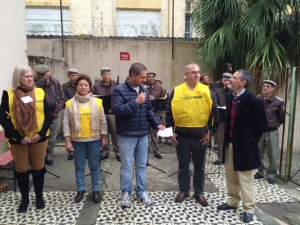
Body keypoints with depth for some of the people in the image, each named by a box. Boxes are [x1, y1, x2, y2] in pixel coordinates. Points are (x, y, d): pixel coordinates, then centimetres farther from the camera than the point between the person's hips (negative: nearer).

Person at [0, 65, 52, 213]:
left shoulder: (40, 92, 0)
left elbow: (48, 115, 0)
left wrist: (41, 133, -11)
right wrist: (19, 137, -14)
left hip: (39, 138, 1)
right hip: (18, 140, -1)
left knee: (38, 168, 12)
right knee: (21, 169, 11)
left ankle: (39, 197, 30)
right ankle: (25, 199, 30)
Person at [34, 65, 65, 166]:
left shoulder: (55, 82, 0)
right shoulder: (35, 82, -3)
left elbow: (61, 97, 2)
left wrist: (56, 111, -5)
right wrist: (44, 79, -26)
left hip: (53, 115, 2)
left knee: (52, 138, 10)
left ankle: (49, 156, 26)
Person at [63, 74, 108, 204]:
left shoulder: (97, 102, -2)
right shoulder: (70, 104, -2)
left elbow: (103, 121, 1)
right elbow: (66, 123, -1)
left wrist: (104, 137, -1)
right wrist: (67, 141, -6)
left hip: (94, 140, 0)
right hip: (77, 140, 1)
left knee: (94, 166, 10)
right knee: (79, 166, 13)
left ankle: (96, 190, 25)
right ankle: (80, 190, 29)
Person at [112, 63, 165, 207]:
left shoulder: (144, 91, 8)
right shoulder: (119, 90, -11)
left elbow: (149, 111, 14)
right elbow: (116, 110, -24)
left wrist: (156, 124, 2)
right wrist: (136, 102, -26)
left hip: (143, 135, 6)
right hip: (126, 136, -5)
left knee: (142, 165, 14)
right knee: (126, 166, 6)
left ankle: (141, 191, 29)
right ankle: (126, 192, 24)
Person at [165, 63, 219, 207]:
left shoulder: (206, 91, 1)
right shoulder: (176, 91, -1)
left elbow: (214, 113, 3)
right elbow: (169, 113, 3)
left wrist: (211, 131, -1)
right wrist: (171, 131, -2)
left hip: (200, 134, 0)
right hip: (181, 134, 0)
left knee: (199, 165, 12)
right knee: (183, 165, 12)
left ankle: (199, 192, 28)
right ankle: (183, 191, 29)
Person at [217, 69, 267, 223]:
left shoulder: (253, 100, -16)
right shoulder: (230, 99, 6)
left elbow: (261, 124, -10)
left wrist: (251, 141, -4)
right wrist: (227, 139, 11)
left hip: (244, 146, -7)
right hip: (230, 143, 7)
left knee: (245, 179, 5)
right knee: (231, 177, 18)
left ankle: (248, 209, 20)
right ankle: (233, 202, 35)